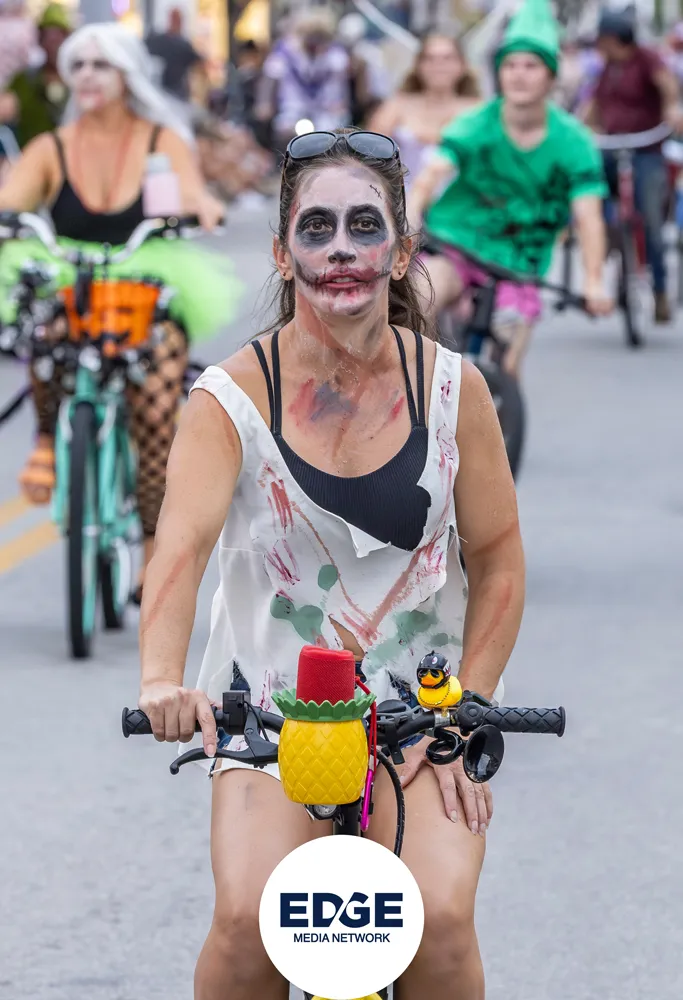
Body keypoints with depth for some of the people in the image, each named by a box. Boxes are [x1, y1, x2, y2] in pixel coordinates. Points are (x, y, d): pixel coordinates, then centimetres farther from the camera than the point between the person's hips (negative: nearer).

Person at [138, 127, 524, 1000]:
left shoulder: (452, 388, -4)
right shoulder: (232, 397, -10)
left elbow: (498, 563, 2)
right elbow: (181, 544, -25)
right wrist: (162, 679, -43)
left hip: (421, 704, 1)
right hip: (272, 704, -1)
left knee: (440, 922, -21)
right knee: (250, 924, -23)